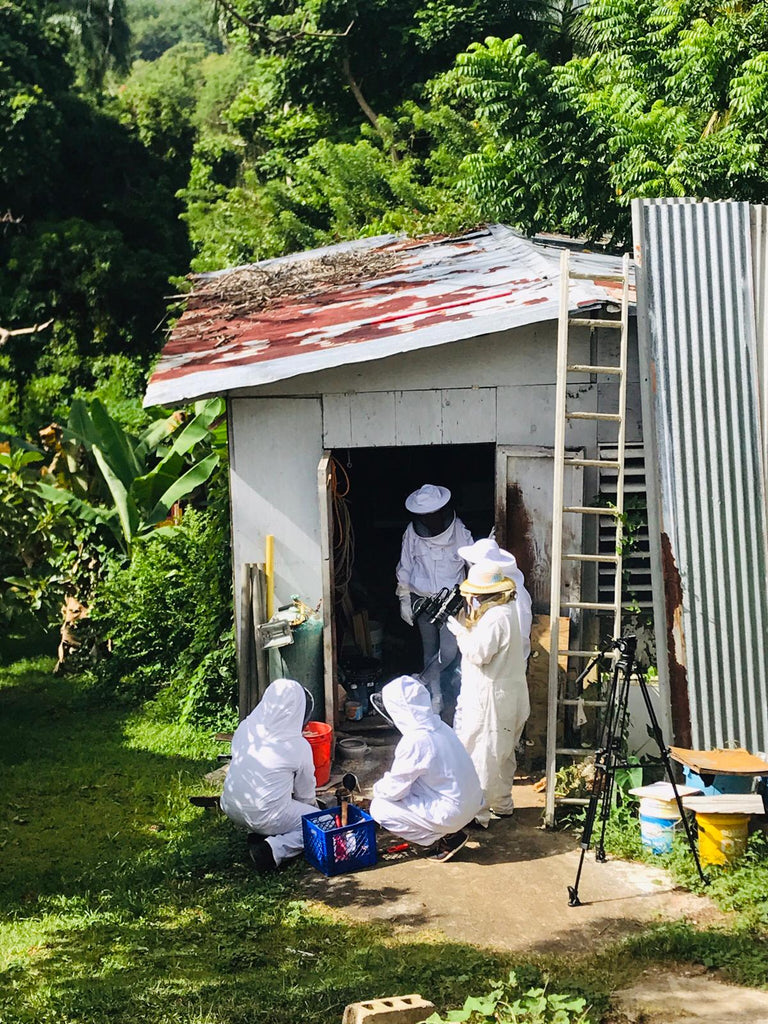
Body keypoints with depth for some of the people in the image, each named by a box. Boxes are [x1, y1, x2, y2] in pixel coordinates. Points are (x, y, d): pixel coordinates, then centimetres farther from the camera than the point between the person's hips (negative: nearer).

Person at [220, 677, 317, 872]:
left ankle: (258, 835, 11)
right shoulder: (299, 746, -15)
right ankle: (274, 848, -8)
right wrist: (312, 807, 24)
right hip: (265, 817, -7)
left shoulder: (244, 727, -3)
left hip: (231, 809, 7)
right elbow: (305, 794, 0)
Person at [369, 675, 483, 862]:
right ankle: (449, 830, 14)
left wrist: (378, 789, 7)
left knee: (379, 808, -3)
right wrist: (388, 782, 19)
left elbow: (395, 790, -14)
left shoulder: (415, 741, -23)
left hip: (452, 814, -9)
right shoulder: (440, 727, 3)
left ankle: (447, 836, -2)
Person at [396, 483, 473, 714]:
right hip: (423, 599, 1)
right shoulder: (412, 532, -9)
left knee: (449, 651, -12)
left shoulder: (459, 531, -13)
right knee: (430, 651, 10)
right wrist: (404, 600, 3)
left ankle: (419, 685, 9)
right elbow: (405, 568, 2)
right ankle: (436, 695, 25)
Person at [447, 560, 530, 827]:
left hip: (490, 700, -11)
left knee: (479, 755, -4)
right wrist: (468, 627, 3)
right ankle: (502, 805, 34)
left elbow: (479, 654, -24)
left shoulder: (495, 618, -23)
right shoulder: (507, 609, 9)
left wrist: (460, 631, -12)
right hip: (509, 697, 11)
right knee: (502, 754, 21)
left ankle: (476, 813, 0)